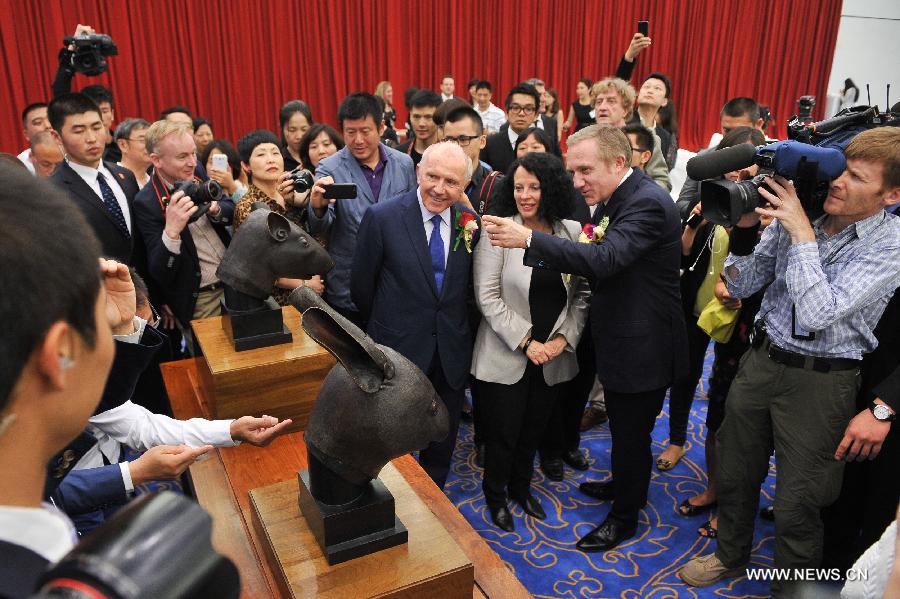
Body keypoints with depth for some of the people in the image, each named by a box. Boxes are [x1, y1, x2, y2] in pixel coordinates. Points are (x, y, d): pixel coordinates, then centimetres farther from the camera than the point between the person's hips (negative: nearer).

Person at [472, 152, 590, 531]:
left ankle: (521, 486, 46)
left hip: (553, 356, 4)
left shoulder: (571, 231, -1)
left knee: (534, 429, 20)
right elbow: (488, 297, -14)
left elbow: (582, 294, 3)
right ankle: (495, 495, 37)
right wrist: (526, 342, -17)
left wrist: (563, 339, -9)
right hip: (506, 356, -3)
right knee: (504, 433, 10)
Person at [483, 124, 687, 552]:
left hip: (643, 346, -9)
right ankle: (625, 484, 49)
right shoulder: (614, 199, 5)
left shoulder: (647, 203, -25)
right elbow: (599, 260, 7)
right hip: (620, 337, 9)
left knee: (631, 432, 9)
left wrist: (529, 239, -42)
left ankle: (624, 516, 30)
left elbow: (604, 259, -38)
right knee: (622, 424, 26)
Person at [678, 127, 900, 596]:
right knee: (733, 474, 19)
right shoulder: (797, 214, -3)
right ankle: (730, 556, 46)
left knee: (796, 505, 9)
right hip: (761, 359, 5)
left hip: (821, 381, -4)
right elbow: (740, 286, 1)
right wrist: (745, 226, -14)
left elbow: (818, 314, -26)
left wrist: (802, 233, -25)